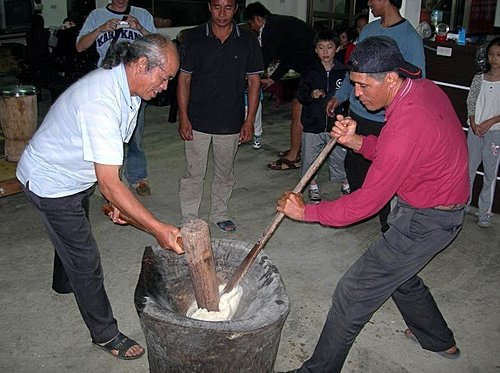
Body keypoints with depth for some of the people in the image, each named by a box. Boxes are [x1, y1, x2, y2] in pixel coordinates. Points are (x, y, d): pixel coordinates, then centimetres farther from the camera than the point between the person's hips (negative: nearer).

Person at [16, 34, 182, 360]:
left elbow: (111, 155, 5)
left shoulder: (125, 87, -8)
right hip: (51, 183, -9)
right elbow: (109, 184, -41)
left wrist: (117, 199, 5)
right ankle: (105, 334, 19)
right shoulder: (102, 102, -39)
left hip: (75, 175, 10)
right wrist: (158, 228, -41)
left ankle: (64, 283, 62)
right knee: (86, 259, 0)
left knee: (73, 235, 32)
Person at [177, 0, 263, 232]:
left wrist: (250, 121, -2)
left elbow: (254, 81, 2)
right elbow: (184, 78, 0)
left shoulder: (248, 41, -1)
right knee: (194, 173, 5)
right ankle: (189, 220, 20)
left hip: (231, 123, 2)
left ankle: (219, 213, 34)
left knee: (225, 173, 15)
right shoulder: (194, 38, -3)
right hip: (198, 121, -1)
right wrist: (183, 117, -6)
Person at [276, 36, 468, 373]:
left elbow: (366, 203, -26)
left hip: (426, 220, -10)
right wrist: (356, 141, -9)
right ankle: (440, 341, 50)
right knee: (398, 274, 30)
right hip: (443, 203, 10)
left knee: (353, 293, -3)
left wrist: (307, 212, -16)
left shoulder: (406, 125, -32)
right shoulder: (424, 88, -3)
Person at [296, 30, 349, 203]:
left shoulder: (343, 72, -2)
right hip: (312, 124, 1)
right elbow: (300, 95, 1)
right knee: (310, 158, 10)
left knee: (340, 156, 8)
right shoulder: (310, 72, -1)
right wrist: (311, 95, -18)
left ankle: (346, 183, 32)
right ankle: (313, 186, 31)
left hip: (336, 124, -1)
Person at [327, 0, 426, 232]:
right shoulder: (368, 30, 8)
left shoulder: (410, 38, -14)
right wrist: (339, 96, 13)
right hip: (357, 113, 7)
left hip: (383, 121, -7)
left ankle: (387, 224, 17)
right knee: (353, 163, 20)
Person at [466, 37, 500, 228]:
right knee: (468, 169, 9)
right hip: (475, 130, 3)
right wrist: (473, 124, -8)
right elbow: (471, 102, 5)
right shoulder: (479, 78, 4)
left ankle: (485, 212, 14)